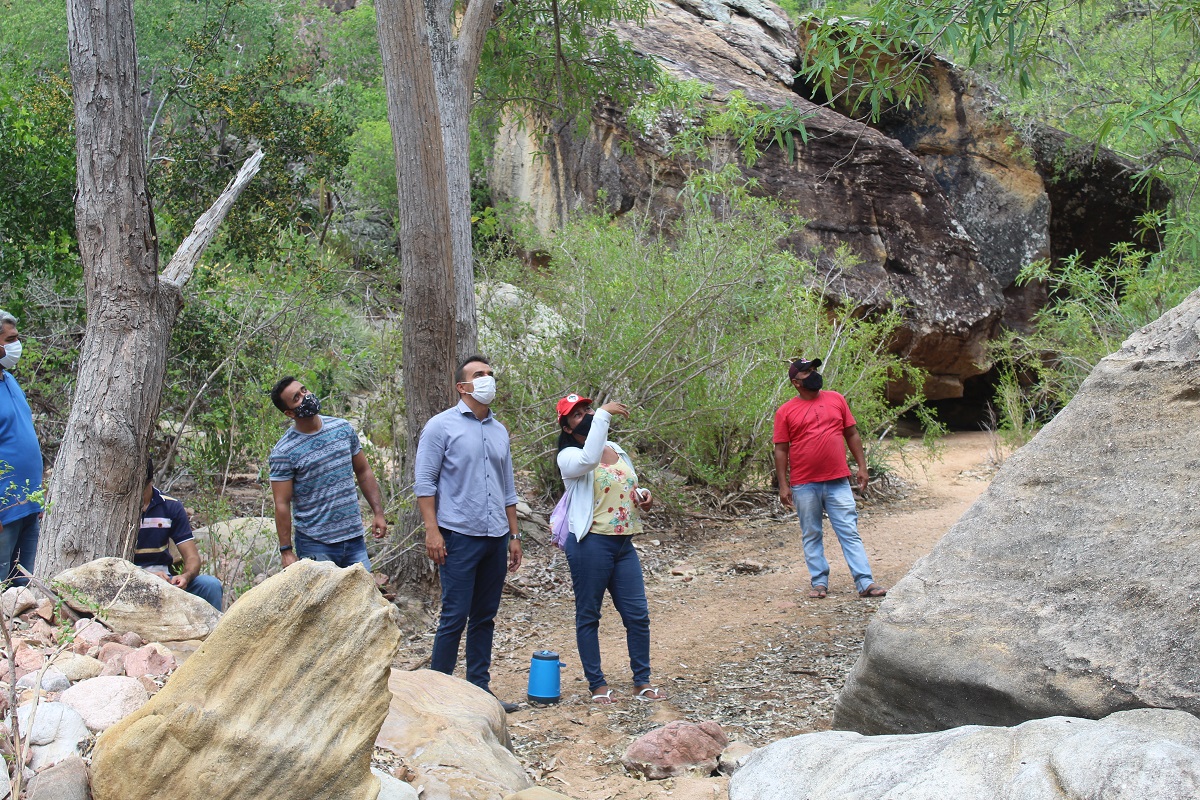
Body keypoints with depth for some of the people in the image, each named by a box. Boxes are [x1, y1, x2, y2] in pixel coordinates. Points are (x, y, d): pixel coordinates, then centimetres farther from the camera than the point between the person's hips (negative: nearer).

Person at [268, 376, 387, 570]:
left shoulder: (343, 428, 4)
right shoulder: (284, 452, -10)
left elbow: (363, 471, 13)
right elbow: (282, 504, -10)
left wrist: (378, 512, 6)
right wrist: (286, 551, -13)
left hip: (354, 538, 5)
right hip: (315, 545, -4)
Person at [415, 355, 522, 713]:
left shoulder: (500, 431, 15)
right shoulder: (442, 426, -3)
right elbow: (425, 483, -6)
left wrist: (514, 535, 16)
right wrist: (432, 530, -15)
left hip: (495, 537, 6)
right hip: (460, 536, -6)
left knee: (485, 617, 10)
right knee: (455, 616, -7)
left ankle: (479, 690, 17)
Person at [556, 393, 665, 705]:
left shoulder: (617, 450, 13)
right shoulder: (569, 457, -8)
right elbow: (589, 459, -33)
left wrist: (643, 496, 3)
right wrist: (603, 414, -28)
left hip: (624, 544, 6)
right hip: (591, 543, -6)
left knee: (638, 615, 7)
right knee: (588, 616, 4)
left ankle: (642, 682, 18)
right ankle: (597, 684, 14)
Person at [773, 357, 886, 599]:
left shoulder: (836, 400, 9)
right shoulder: (786, 412, 1)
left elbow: (852, 434, 13)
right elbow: (781, 450, 1)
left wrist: (862, 467, 6)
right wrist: (783, 485, -4)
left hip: (838, 482, 1)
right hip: (804, 486, -1)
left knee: (850, 532, -1)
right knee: (811, 536, 7)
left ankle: (865, 583, -3)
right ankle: (819, 582, 16)